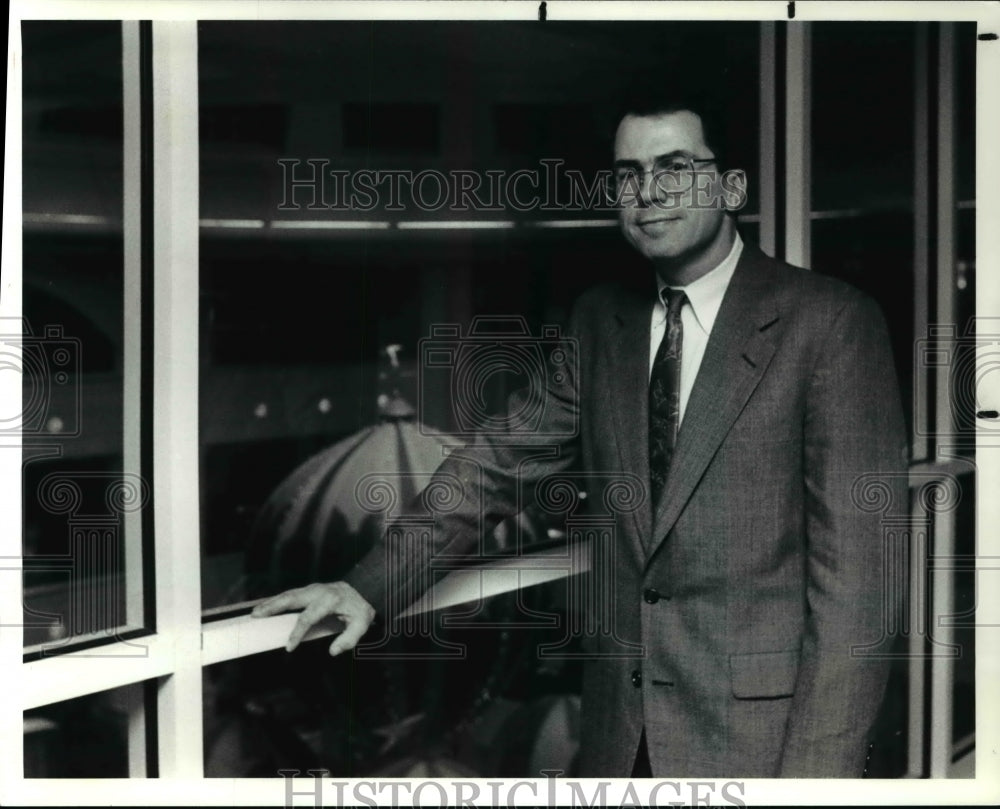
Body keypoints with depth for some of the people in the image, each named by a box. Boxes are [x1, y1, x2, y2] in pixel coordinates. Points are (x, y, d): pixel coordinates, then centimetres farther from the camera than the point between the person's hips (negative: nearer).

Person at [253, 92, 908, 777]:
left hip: (763, 730, -4)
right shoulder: (601, 322, 8)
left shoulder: (831, 322, -9)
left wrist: (818, 771, -17)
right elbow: (503, 462, 8)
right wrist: (370, 585, -3)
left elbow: (854, 565, -13)